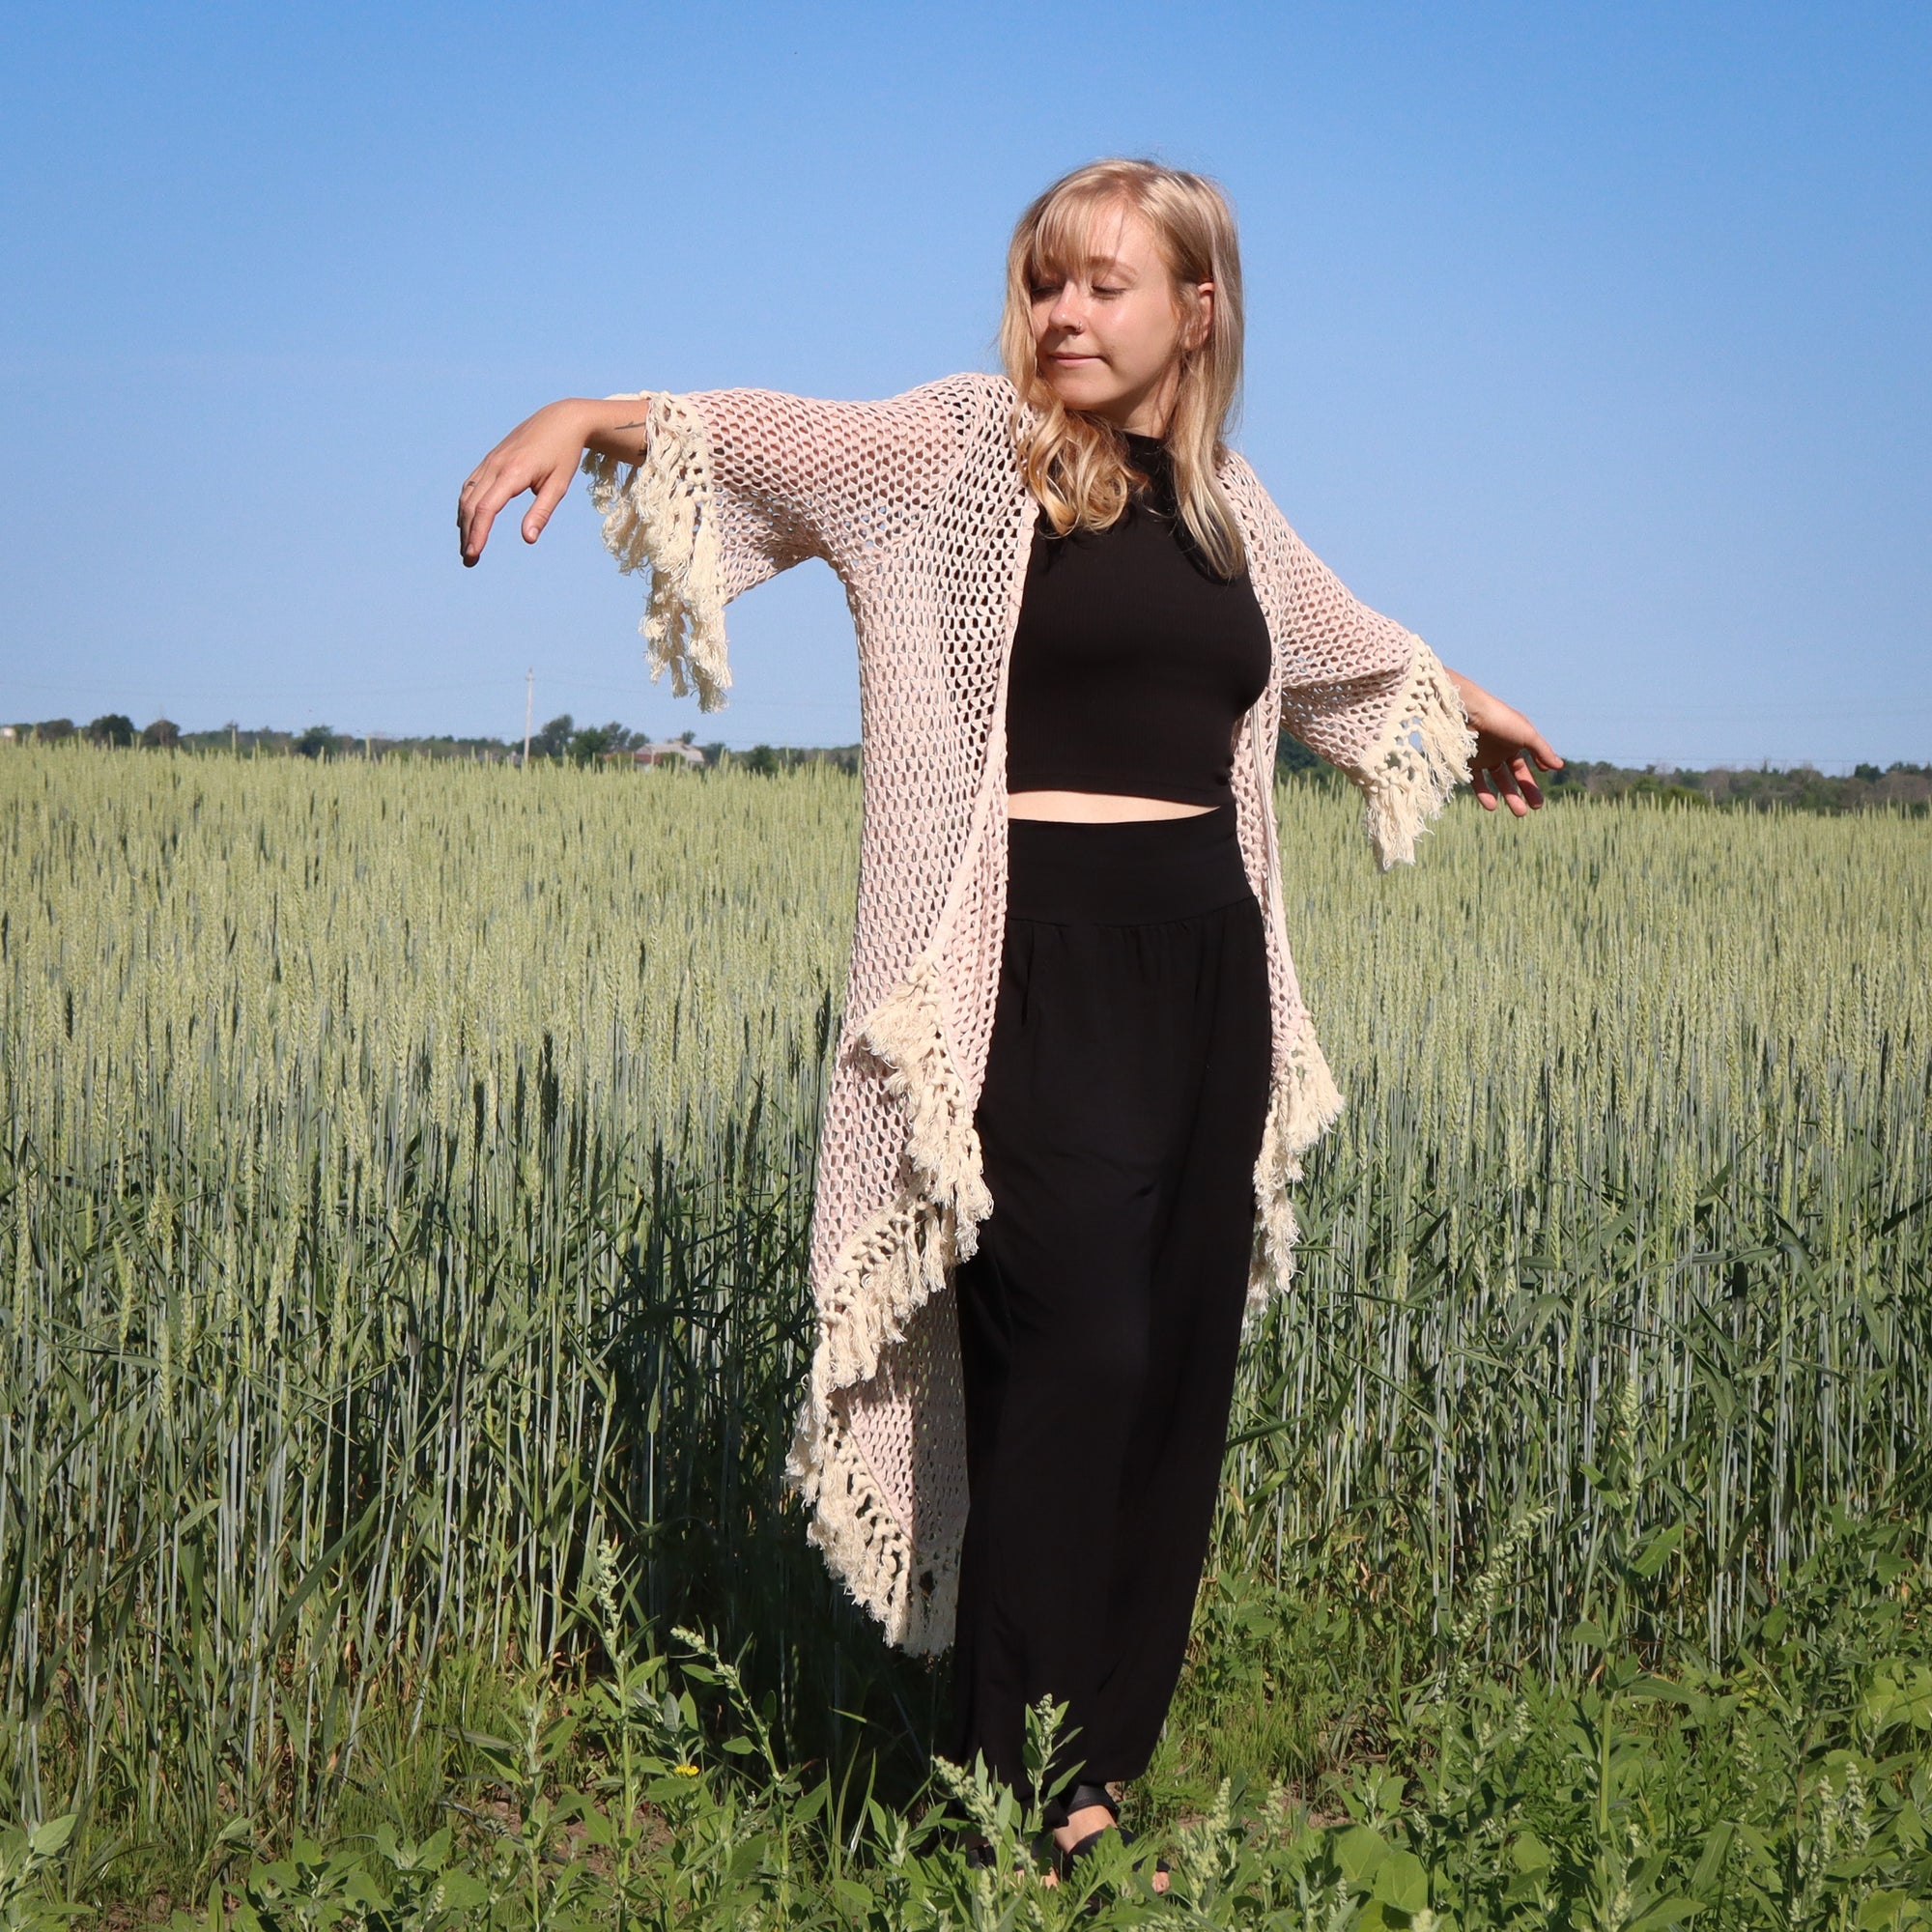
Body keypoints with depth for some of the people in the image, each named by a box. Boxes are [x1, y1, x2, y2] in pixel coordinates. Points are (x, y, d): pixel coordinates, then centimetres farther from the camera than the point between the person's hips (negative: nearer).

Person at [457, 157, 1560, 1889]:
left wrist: (1470, 710, 51)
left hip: (1205, 963, 6)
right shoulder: (967, 450, 1)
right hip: (1041, 964, -6)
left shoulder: (1229, 508, 16)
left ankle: (1107, 1772, 16)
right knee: (1070, 1360, -12)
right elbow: (768, 437, -11)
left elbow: (1342, 640, 35)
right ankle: (1022, 1807, -3)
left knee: (1181, 1372, 5)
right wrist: (591, 415, -30)